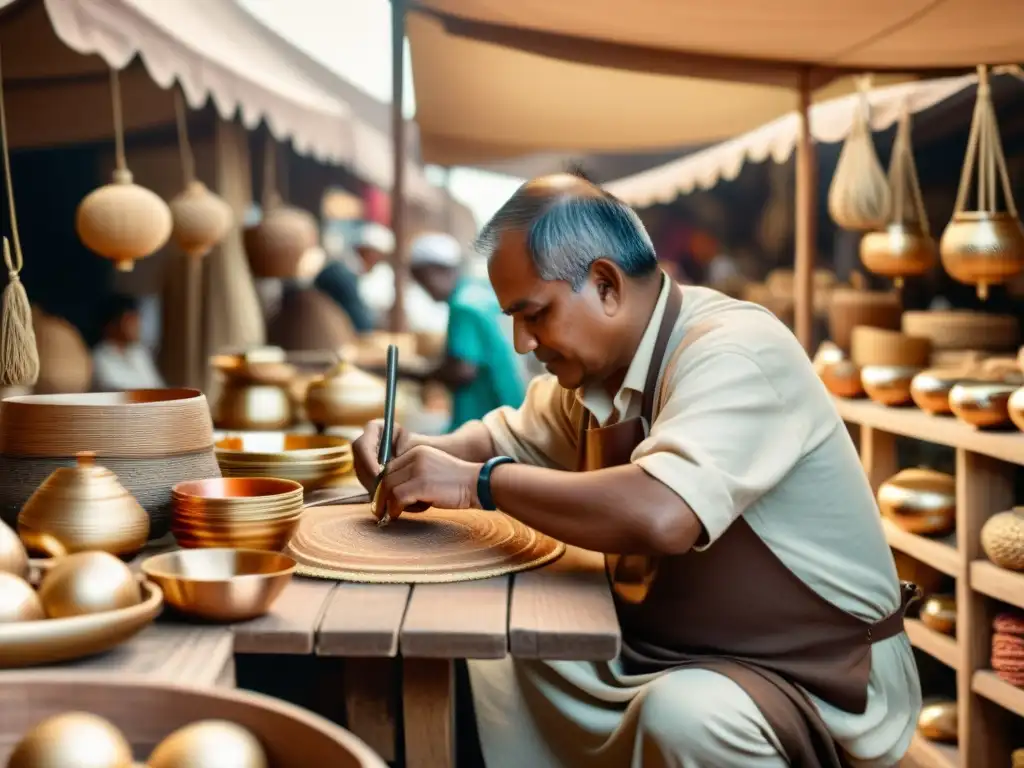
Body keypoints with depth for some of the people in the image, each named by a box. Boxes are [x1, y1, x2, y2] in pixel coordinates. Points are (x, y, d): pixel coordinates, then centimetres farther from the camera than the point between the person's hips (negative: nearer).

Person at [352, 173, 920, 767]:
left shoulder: (734, 351, -22)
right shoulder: (596, 367, 4)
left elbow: (661, 516, -39)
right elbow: (508, 437, 22)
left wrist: (479, 481, -26)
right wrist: (422, 452, 0)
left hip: (814, 679, -8)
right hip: (660, 659, 8)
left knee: (681, 714, -38)